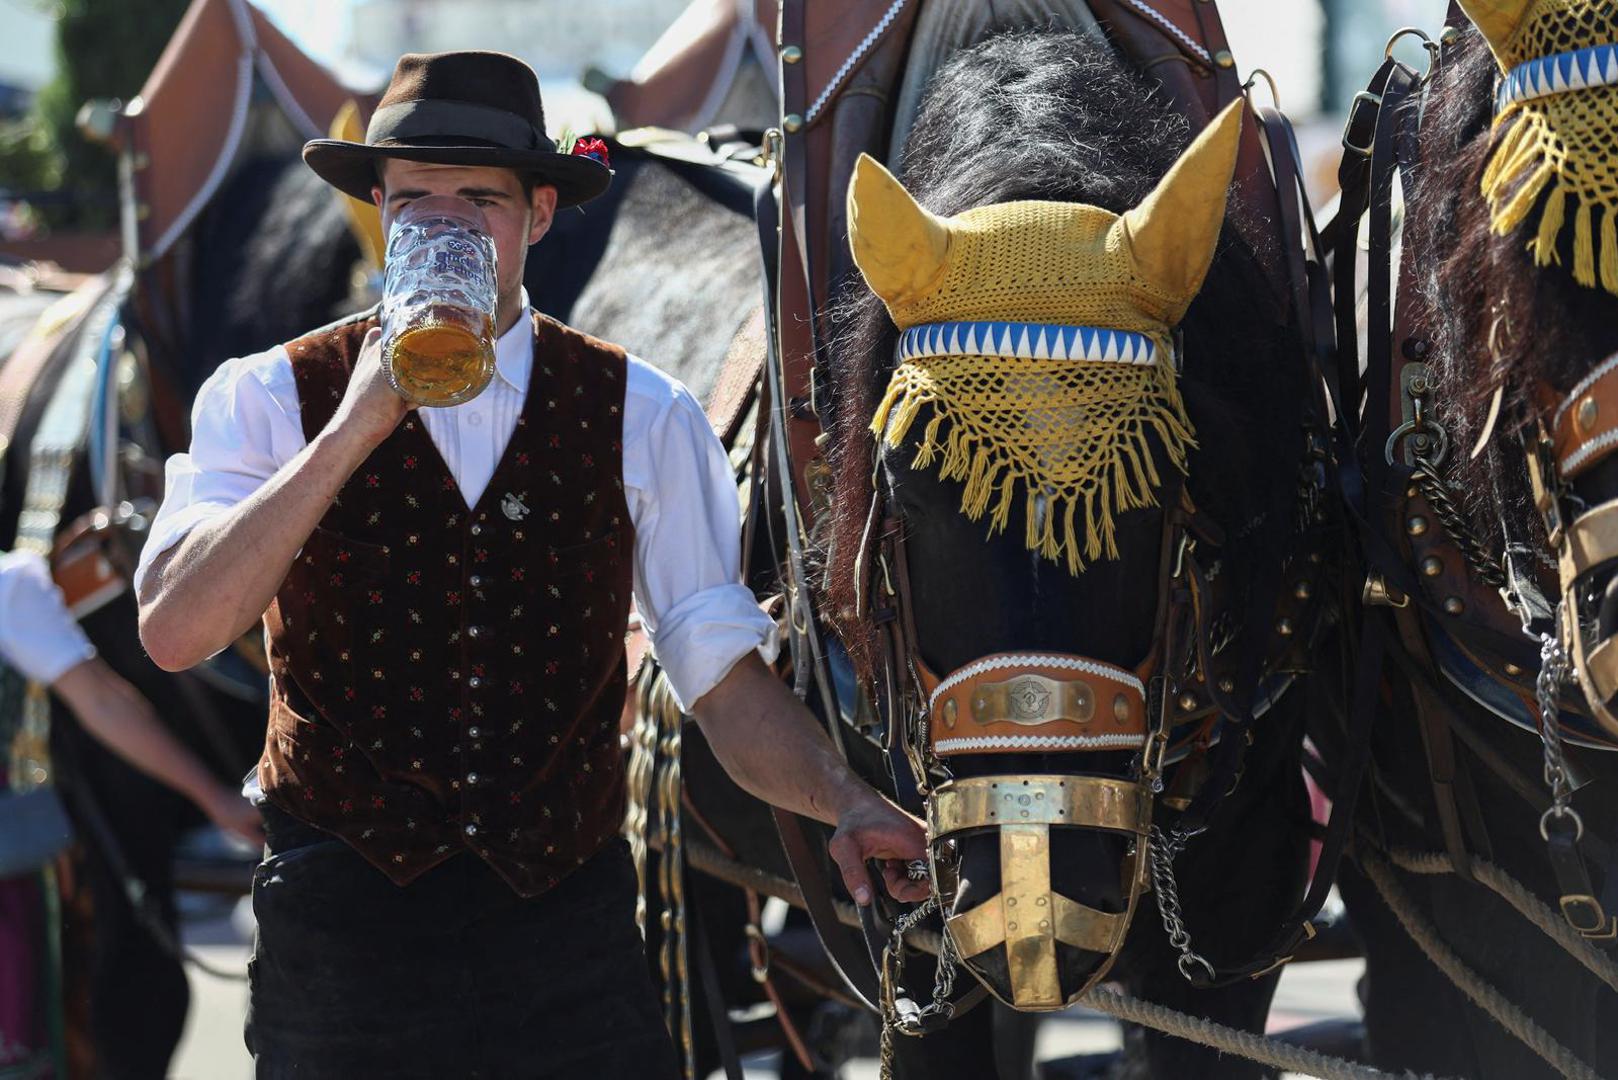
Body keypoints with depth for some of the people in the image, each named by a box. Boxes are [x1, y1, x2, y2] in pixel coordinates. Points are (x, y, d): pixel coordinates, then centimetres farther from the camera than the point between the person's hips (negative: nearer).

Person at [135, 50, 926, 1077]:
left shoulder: (641, 416, 5)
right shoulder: (271, 399, 1)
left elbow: (728, 682, 2)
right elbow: (174, 632, -13)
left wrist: (848, 803, -17)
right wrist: (355, 428, -16)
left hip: (566, 927, 1)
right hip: (342, 940, -1)